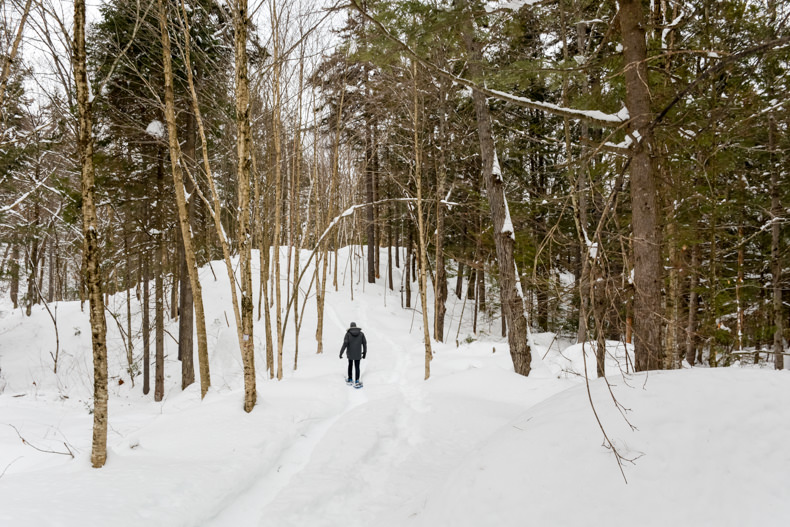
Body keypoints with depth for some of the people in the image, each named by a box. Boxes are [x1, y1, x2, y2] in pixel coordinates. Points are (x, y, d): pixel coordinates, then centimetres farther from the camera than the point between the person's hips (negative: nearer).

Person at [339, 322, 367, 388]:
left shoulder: (348, 334, -6)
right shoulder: (361, 333, 0)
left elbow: (345, 344, -15)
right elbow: (364, 343, 1)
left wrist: (341, 353, -11)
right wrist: (364, 353, 12)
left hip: (350, 354, 0)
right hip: (358, 354, 0)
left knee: (350, 365, 21)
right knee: (357, 367, 6)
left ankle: (349, 380, 28)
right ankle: (356, 382, -2)